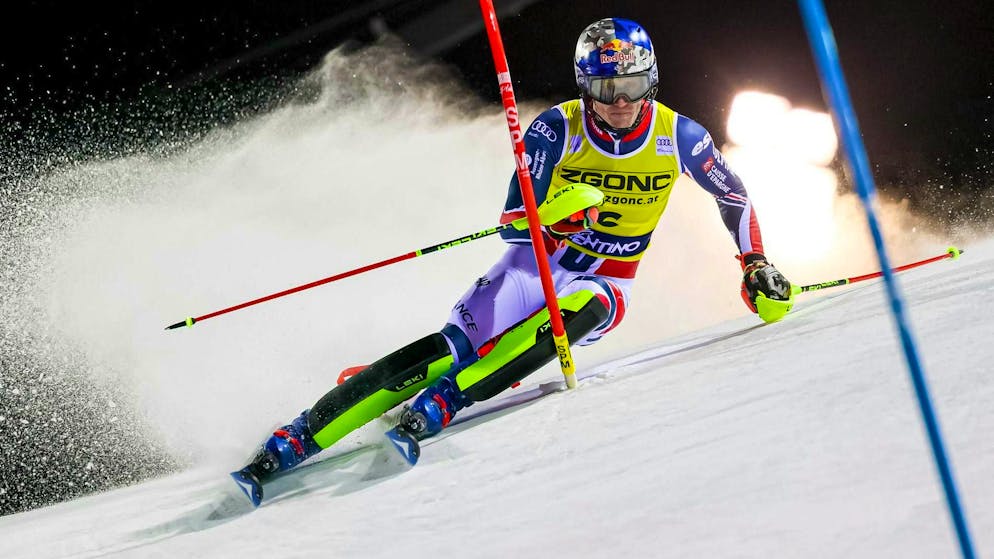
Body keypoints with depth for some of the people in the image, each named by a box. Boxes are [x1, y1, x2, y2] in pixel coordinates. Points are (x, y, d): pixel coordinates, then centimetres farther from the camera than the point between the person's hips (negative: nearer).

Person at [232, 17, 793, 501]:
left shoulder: (679, 137, -10)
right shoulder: (558, 128, -14)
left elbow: (735, 196, 9)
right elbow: (514, 224, -17)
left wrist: (758, 267, 7)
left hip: (604, 286, 1)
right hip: (537, 263, -1)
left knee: (582, 308, -37)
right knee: (454, 348, -23)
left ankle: (437, 405, -42)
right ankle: (294, 441, -26)